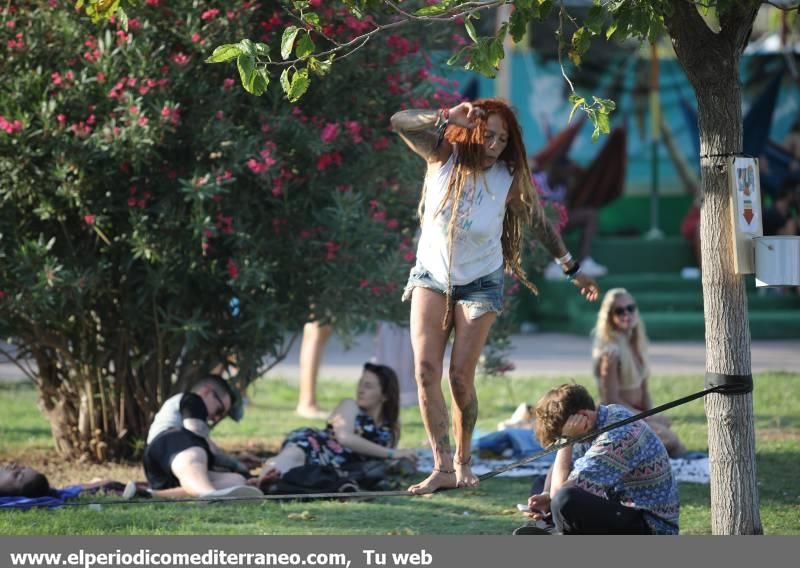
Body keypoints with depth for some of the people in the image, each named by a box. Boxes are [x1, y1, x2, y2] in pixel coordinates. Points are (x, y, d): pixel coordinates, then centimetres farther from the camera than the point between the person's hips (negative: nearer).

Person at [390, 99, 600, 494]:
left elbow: (540, 224, 1)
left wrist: (572, 269, 10)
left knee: (461, 377, -6)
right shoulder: (444, 155, -14)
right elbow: (400, 123, -30)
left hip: (479, 284, -1)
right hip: (431, 277, 1)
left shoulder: (510, 179, -15)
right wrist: (447, 117, -46)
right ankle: (443, 467, -10)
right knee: (425, 368, -12)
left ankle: (462, 462, 15)